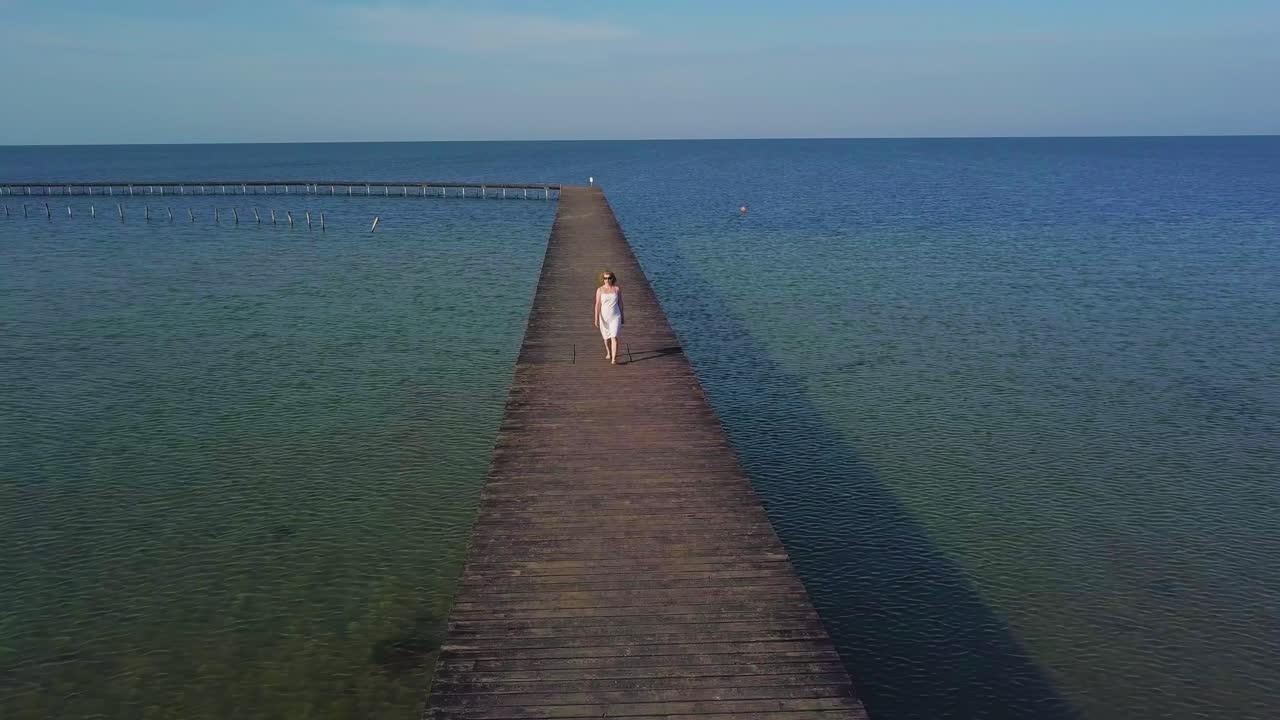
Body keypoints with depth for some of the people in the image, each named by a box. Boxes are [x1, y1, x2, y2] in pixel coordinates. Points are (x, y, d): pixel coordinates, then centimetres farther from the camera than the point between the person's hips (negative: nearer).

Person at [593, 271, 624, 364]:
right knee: (606, 337, 18)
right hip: (604, 317, 1)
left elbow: (620, 303, 7)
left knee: (614, 337, -14)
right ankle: (608, 353, 42)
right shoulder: (600, 290, -4)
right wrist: (596, 319, -11)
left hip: (615, 317, -1)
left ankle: (614, 359, -17)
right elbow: (597, 305, -6)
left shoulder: (617, 289, -1)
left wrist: (622, 317, 10)